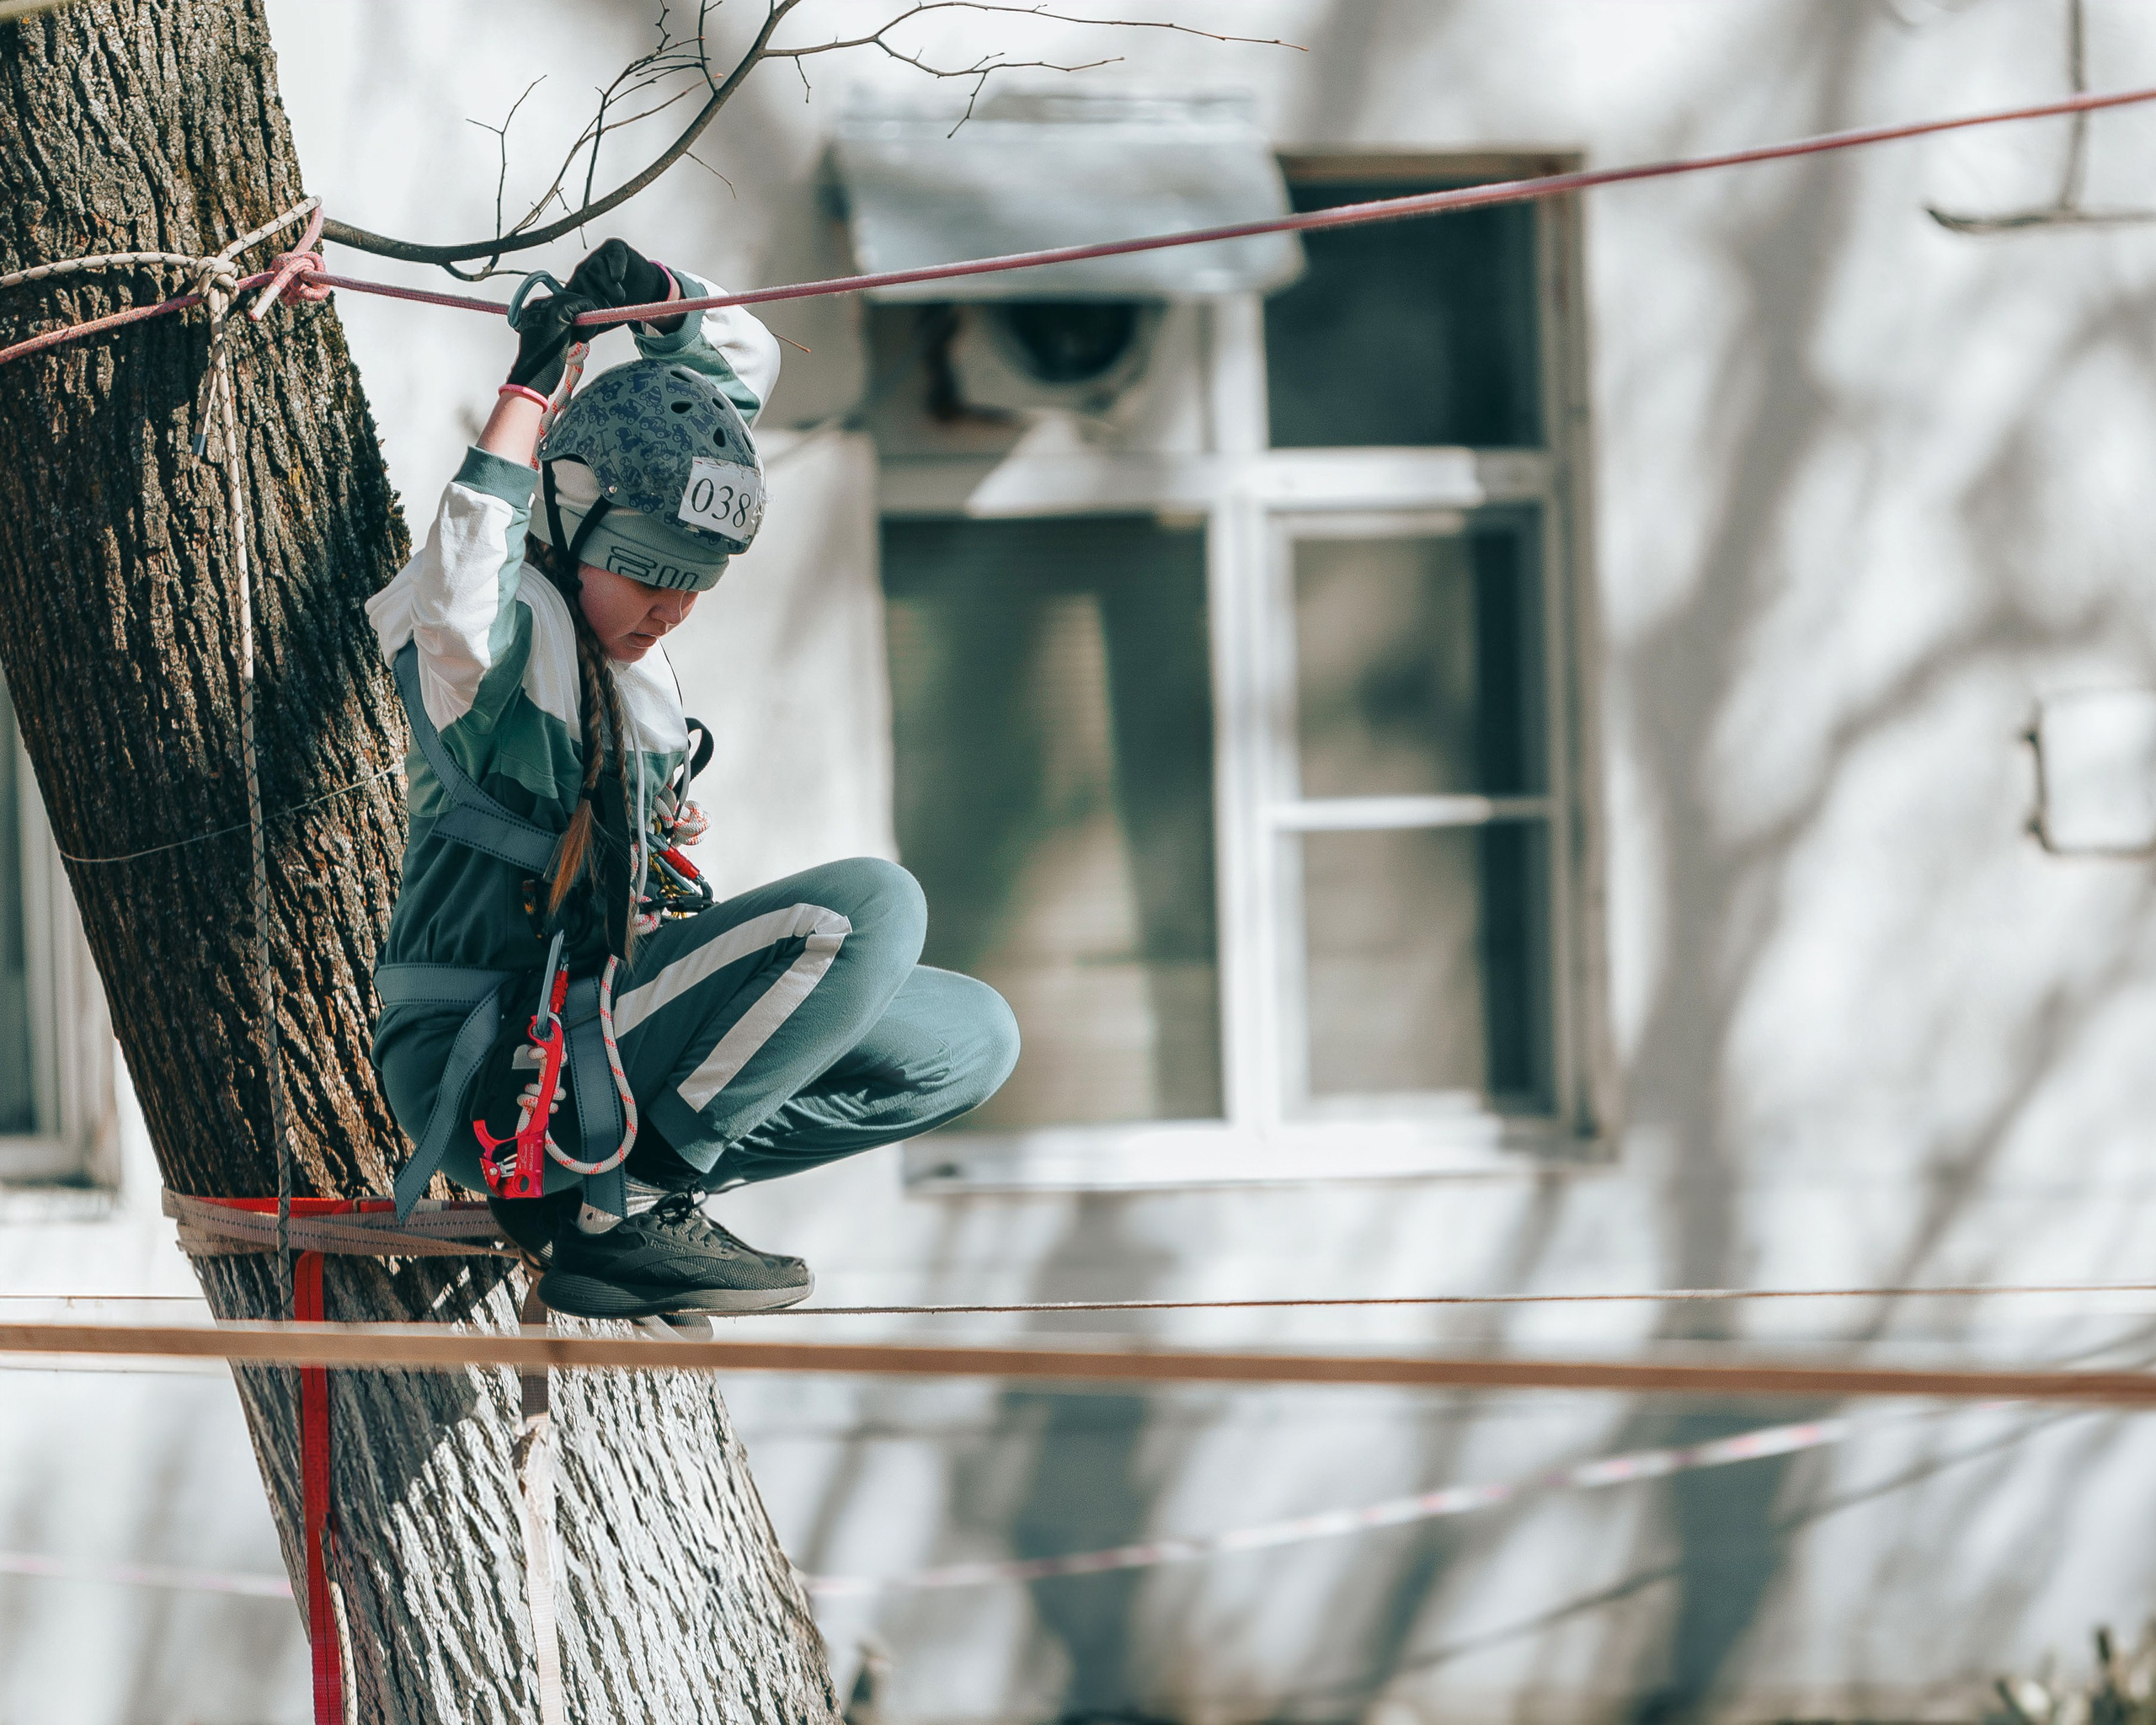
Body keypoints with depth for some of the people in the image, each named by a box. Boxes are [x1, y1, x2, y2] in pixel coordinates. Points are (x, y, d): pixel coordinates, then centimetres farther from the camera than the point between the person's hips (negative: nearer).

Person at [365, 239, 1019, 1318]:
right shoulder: (514, 623, -13)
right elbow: (455, 603, -41)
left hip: (585, 1031, 10)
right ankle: (603, 1200, -16)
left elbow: (741, 368, 23)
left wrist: (657, 295, 0)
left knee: (970, 1040, 9)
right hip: (484, 1072, -10)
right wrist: (532, 385, -30)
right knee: (870, 905, -23)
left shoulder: (612, 599, 11)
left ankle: (622, 1178, 1)